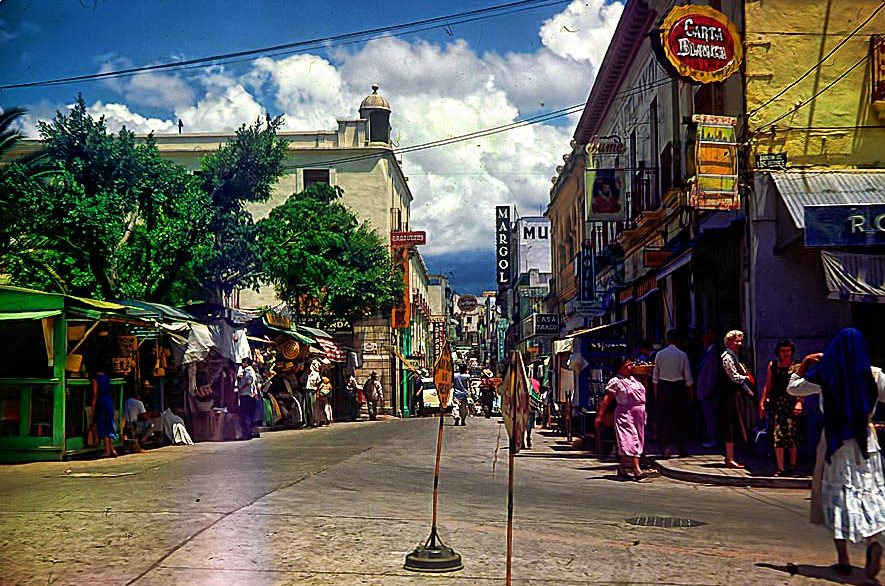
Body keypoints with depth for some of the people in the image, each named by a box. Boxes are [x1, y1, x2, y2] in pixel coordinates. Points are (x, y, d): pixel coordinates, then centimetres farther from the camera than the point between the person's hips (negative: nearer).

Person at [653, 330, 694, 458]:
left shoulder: (659, 354, -1)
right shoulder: (682, 355, -7)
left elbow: (655, 376, 3)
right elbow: (688, 377, -5)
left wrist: (656, 392, 11)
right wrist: (690, 392, 5)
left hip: (663, 387, 1)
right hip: (679, 387, -1)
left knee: (664, 418, 7)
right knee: (680, 419, 9)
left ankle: (665, 447, -1)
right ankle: (682, 449, 14)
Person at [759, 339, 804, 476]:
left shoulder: (797, 366, 2)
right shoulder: (772, 365, 11)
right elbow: (768, 385, 13)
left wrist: (799, 402, -18)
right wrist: (762, 402, 6)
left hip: (792, 404, -2)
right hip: (776, 404, 2)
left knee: (792, 436, 1)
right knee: (777, 435, -3)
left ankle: (792, 465, 17)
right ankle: (780, 468, -1)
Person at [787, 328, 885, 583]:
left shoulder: (824, 375, -3)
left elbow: (793, 388, 9)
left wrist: (804, 364, 19)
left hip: (835, 443, 0)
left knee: (836, 495, 8)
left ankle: (843, 558, 9)